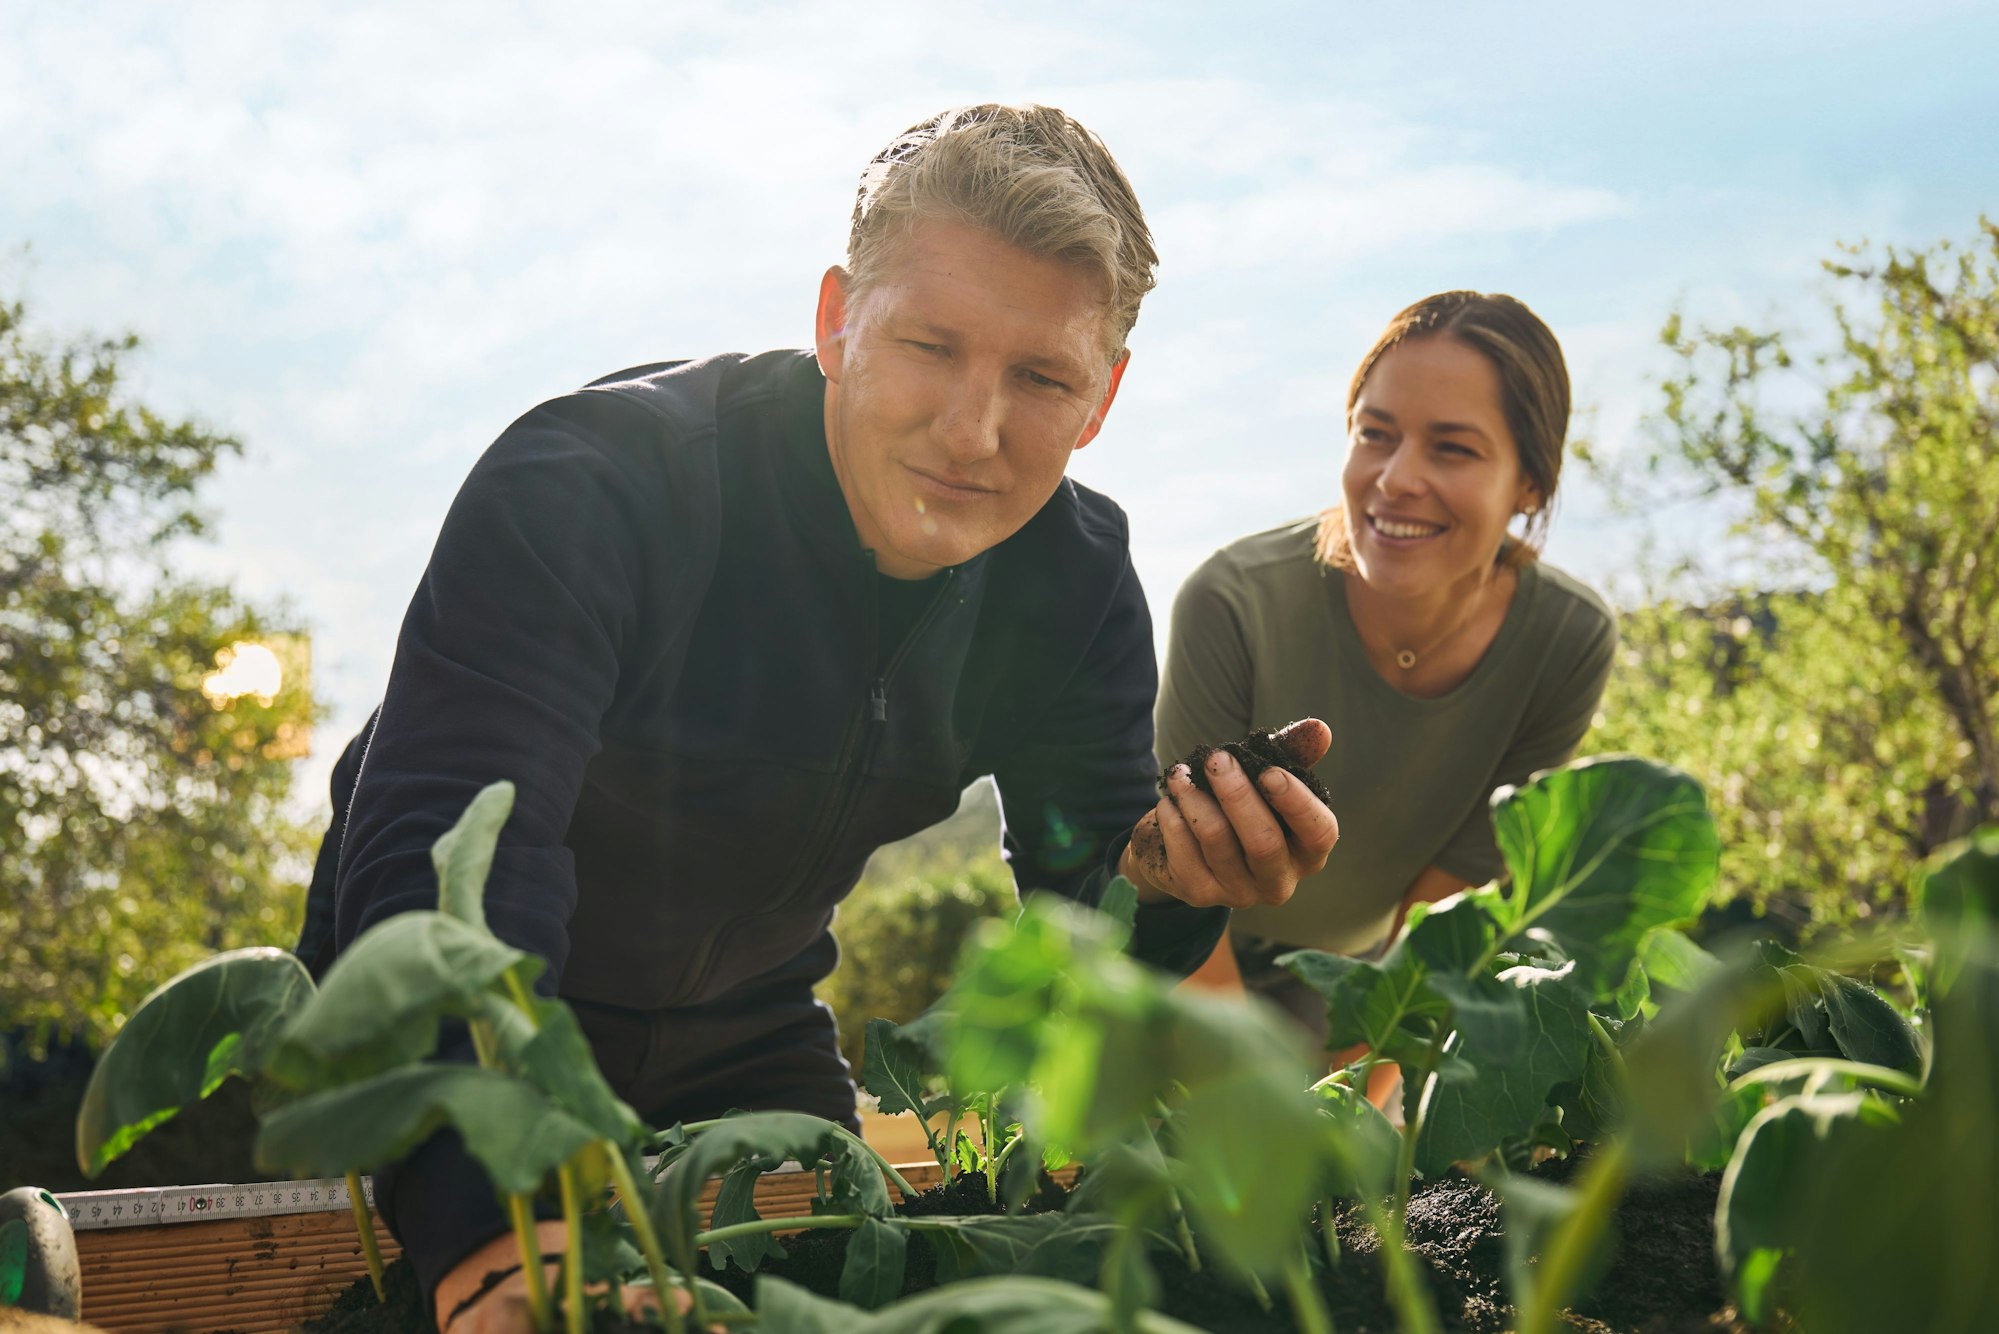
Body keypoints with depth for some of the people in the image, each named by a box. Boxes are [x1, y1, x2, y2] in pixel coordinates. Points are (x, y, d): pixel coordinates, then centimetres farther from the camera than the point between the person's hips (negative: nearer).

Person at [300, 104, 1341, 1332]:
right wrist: (496, 1229, -57)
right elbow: (435, 865, -43)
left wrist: (1158, 878, -36)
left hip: (739, 1047, 4)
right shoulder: (588, 489, -32)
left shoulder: (1078, 583, -14)